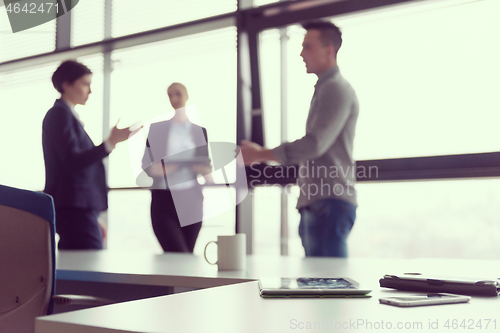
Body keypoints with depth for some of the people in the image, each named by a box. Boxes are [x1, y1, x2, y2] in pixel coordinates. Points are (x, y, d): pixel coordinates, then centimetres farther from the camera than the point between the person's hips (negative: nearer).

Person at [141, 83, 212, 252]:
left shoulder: (200, 131, 12)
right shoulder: (156, 128, 7)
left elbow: (206, 165, 13)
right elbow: (146, 164, 3)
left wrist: (206, 171, -10)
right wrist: (159, 169, -18)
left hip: (191, 200, 3)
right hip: (163, 199, -2)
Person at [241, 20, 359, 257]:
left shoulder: (337, 89, -10)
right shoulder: (324, 89, 22)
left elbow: (315, 144, -20)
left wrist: (261, 154, -14)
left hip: (330, 203, -10)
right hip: (314, 204, 10)